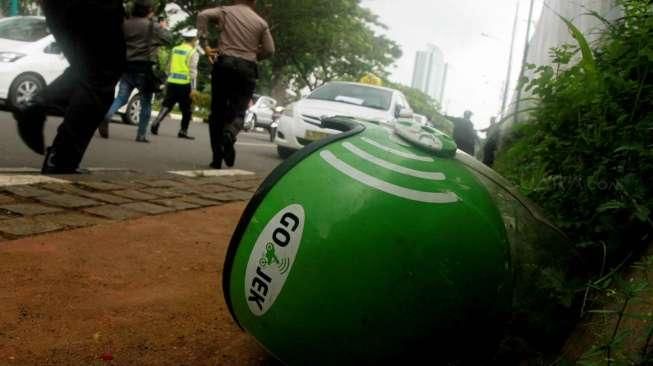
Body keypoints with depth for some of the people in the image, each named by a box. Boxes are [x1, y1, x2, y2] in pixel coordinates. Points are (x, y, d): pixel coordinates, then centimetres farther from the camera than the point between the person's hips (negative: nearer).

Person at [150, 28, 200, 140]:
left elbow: (170, 66, 16)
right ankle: (183, 131, 12)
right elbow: (193, 72, -12)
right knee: (187, 110, 8)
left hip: (172, 82, 5)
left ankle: (156, 123, -7)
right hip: (184, 84, -5)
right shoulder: (193, 53, -5)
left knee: (166, 105, 10)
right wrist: (194, 88, -14)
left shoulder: (175, 50, 12)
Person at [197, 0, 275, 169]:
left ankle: (217, 158, 6)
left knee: (217, 110, 8)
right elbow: (269, 50, 6)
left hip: (224, 63, 0)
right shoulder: (261, 22, 9)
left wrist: (205, 45, -4)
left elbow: (203, 15, -8)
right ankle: (229, 134, -32)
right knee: (238, 111, 3)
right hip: (247, 68, 0)